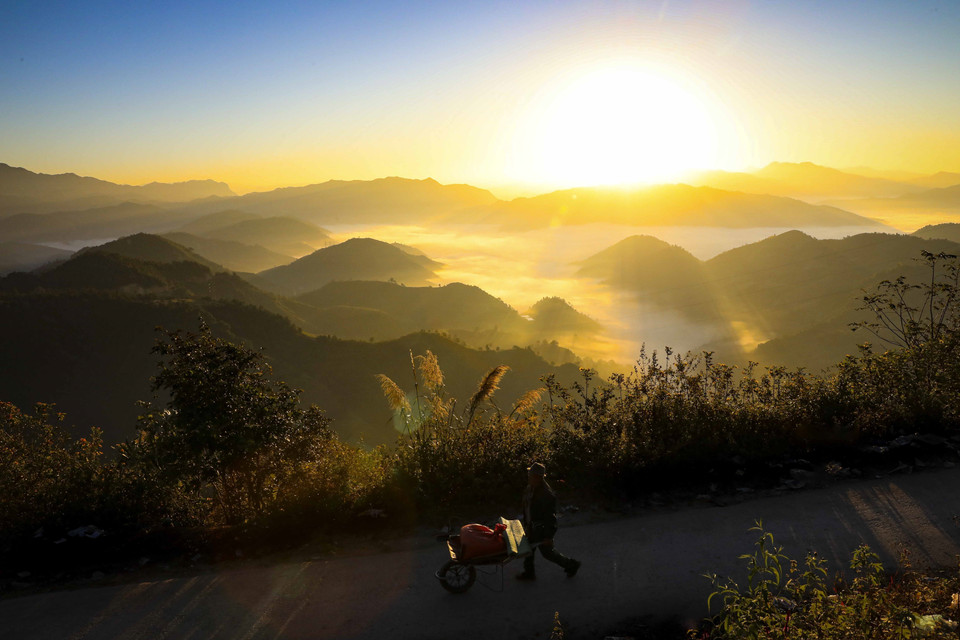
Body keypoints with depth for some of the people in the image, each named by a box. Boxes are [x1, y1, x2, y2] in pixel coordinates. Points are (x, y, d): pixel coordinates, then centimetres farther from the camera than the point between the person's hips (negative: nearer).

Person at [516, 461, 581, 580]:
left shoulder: (547, 494, -30)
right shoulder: (530, 488, -2)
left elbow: (550, 516, -25)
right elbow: (526, 507, 12)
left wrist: (548, 536, -22)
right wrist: (526, 523, 19)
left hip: (542, 528, -8)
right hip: (532, 525, 8)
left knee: (547, 551, 8)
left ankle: (571, 564, 27)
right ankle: (529, 572, 37)